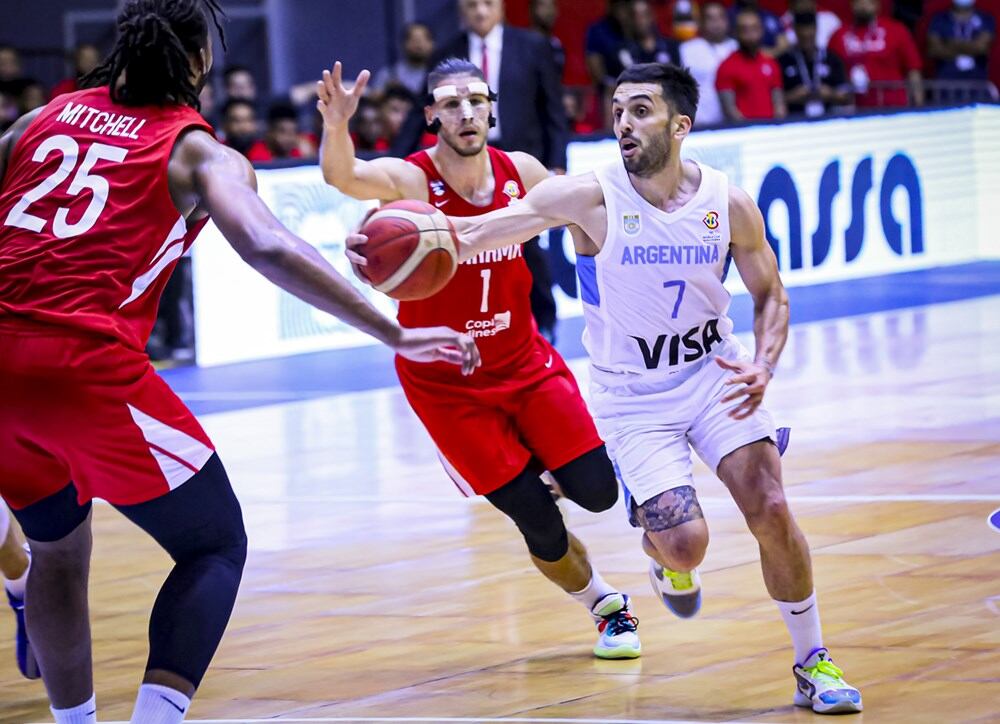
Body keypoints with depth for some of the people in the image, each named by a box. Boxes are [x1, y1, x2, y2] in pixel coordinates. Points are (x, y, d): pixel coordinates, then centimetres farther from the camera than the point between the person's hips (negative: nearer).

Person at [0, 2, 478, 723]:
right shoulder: (198, 151, 6)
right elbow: (268, 249, -10)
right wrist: (396, 336, -11)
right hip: (87, 364, -5)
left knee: (59, 549, 27)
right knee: (215, 547, 9)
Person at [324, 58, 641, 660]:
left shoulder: (521, 173, -7)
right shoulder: (409, 180, -21)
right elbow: (342, 176, -43)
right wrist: (336, 126, -64)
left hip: (524, 362, 4)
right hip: (446, 384, -4)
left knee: (597, 492, -6)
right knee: (539, 523, -5)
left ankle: (540, 463, 28)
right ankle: (607, 606, 23)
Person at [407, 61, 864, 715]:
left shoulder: (729, 204, -10)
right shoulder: (590, 197, -17)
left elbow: (771, 296, 4)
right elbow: (478, 231, -22)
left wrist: (762, 369, -15)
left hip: (713, 373, 2)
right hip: (632, 396, -2)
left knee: (770, 509, -13)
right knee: (686, 542, -17)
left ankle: (813, 664, 5)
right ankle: (664, 555, 24)